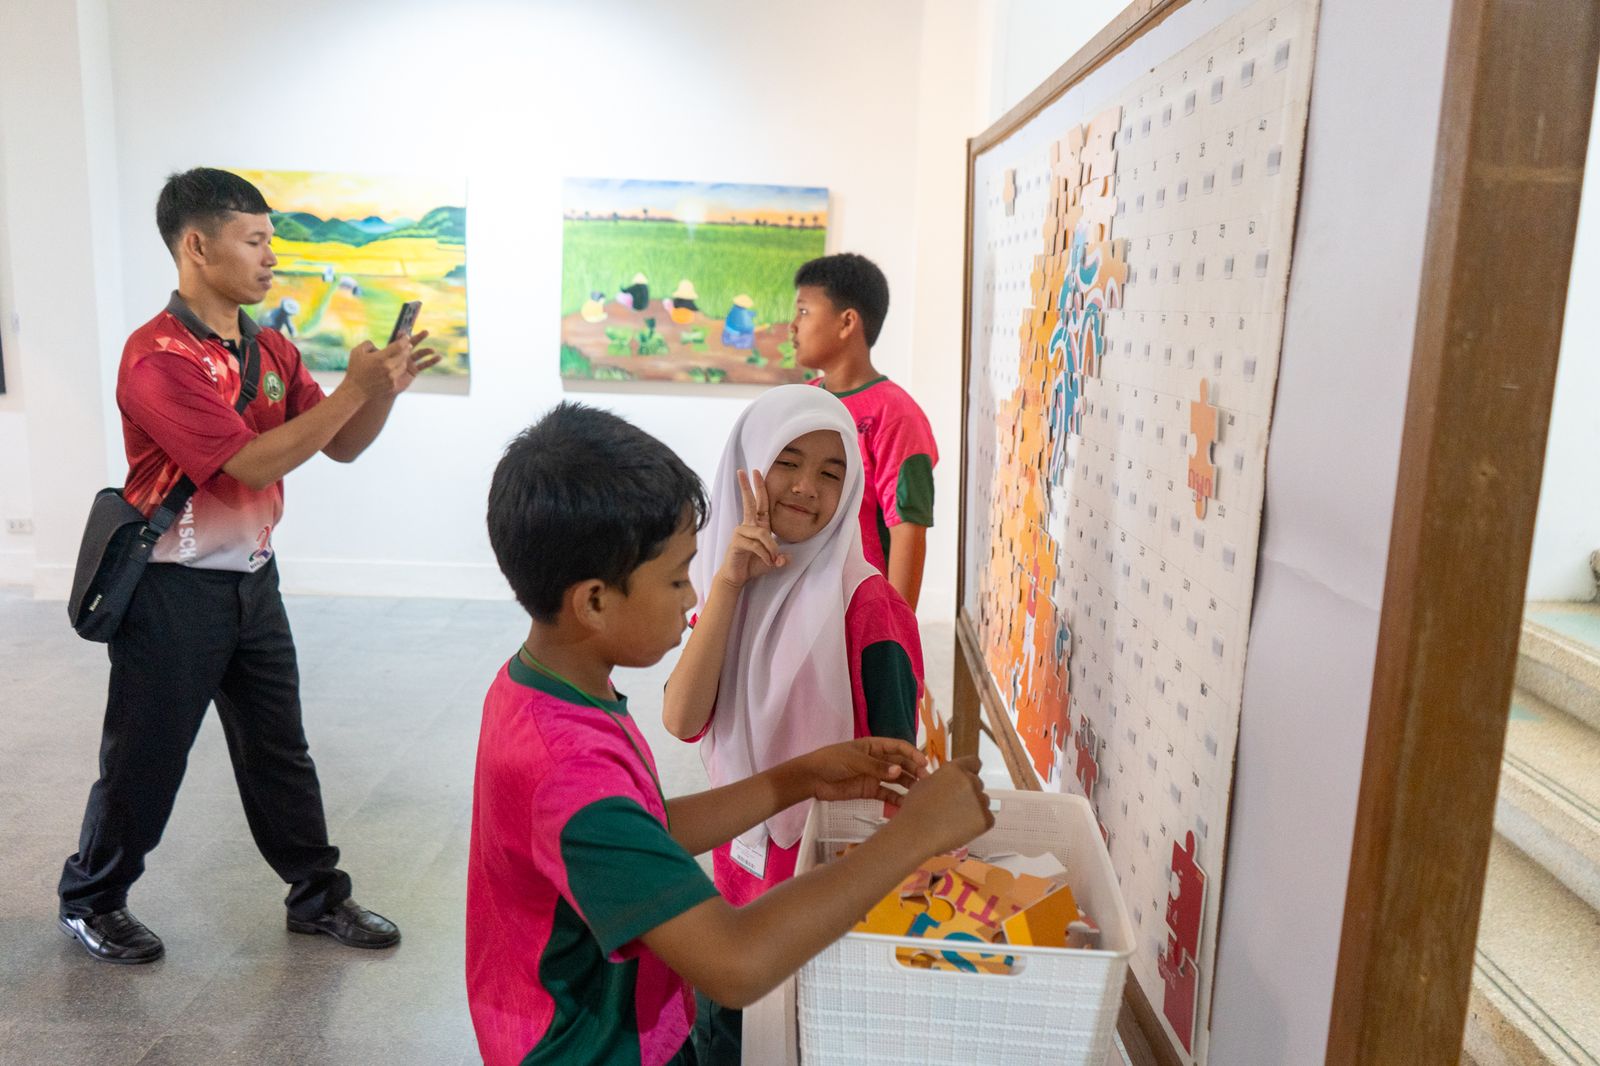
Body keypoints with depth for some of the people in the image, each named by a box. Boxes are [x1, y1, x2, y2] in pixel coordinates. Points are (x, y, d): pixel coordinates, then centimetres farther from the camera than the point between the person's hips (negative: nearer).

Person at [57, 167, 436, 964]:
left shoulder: (271, 350, 5)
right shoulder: (157, 357, -18)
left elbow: (340, 448, 7)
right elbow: (253, 464, -25)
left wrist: (385, 388, -10)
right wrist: (351, 388, -25)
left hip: (252, 579, 7)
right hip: (175, 590, -7)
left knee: (279, 750, 15)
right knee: (144, 761, 9)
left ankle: (318, 896, 27)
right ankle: (90, 901, 33)